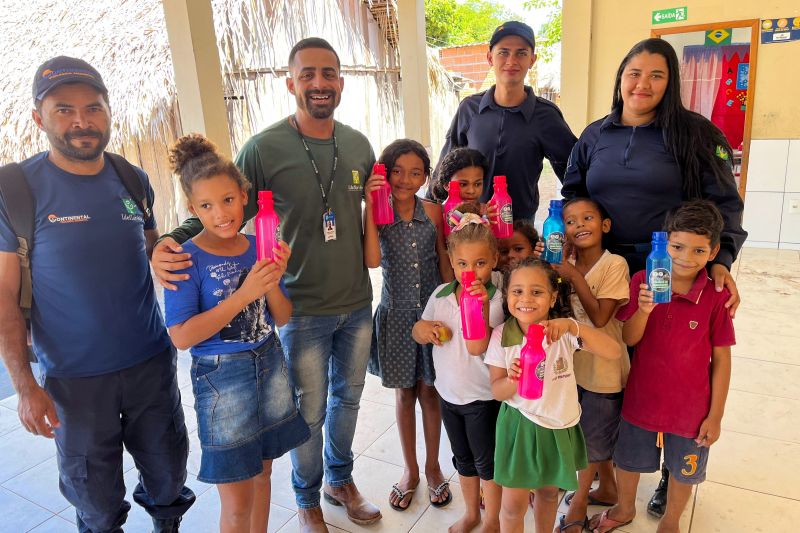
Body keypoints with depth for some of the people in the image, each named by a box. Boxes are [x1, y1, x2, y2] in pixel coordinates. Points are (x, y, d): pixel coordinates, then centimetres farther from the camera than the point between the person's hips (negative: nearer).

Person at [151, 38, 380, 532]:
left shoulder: (359, 144, 2)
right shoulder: (264, 148, -12)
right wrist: (175, 242, -26)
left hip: (358, 304, 5)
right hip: (304, 310, -4)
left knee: (348, 398, 21)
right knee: (310, 412, 12)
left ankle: (341, 479, 48)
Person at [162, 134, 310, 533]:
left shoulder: (260, 247, -2)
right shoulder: (187, 260, -15)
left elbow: (282, 318, 2)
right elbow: (181, 337, -20)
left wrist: (273, 283, -18)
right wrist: (244, 294, -26)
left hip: (270, 365, 5)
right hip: (221, 377, -4)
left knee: (262, 472, 21)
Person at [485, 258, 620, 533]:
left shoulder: (564, 331, -14)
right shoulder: (501, 335, -15)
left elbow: (613, 352, -25)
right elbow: (497, 391, -10)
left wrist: (573, 325, -38)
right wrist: (514, 380, -33)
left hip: (559, 425, 2)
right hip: (520, 425, -2)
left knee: (549, 492, 24)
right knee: (513, 506, 6)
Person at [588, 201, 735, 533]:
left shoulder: (716, 297, -16)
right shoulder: (642, 281, -12)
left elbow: (721, 359, -9)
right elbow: (628, 339, -9)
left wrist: (715, 416, -5)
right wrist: (643, 310, -29)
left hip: (690, 407, -1)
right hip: (640, 397, 2)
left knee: (683, 470, 21)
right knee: (628, 460, 22)